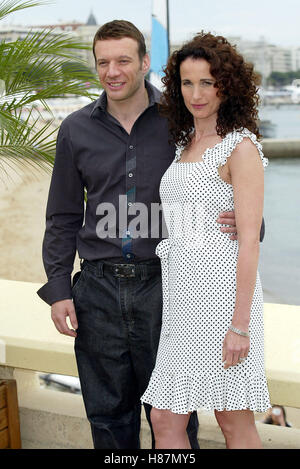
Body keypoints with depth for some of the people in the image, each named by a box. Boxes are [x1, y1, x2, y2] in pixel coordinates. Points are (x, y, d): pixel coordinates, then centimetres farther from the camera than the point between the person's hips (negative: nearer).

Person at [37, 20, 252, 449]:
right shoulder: (77, 130, 6)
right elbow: (63, 217, 10)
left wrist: (235, 223, -13)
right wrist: (58, 288, 4)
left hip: (162, 285, -2)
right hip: (99, 289, 2)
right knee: (109, 412, 12)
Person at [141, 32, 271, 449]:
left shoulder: (240, 146, -8)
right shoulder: (185, 144, 16)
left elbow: (249, 240, -13)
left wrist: (240, 324, -18)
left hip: (222, 290, -7)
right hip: (183, 293, 8)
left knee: (235, 422, 4)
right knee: (165, 419, 7)